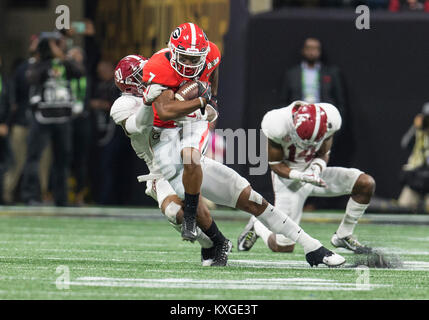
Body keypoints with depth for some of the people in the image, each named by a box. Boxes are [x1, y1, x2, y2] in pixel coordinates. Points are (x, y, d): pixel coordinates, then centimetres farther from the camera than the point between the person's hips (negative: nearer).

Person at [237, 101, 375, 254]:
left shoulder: (330, 119, -22)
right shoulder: (277, 125, -32)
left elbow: (323, 154, -4)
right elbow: (275, 164, -18)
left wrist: (317, 167, -28)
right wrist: (301, 176, -35)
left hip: (314, 173, 4)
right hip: (289, 177, -4)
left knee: (366, 183, -12)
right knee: (284, 247, -10)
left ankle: (343, 236, 6)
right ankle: (257, 226, 26)